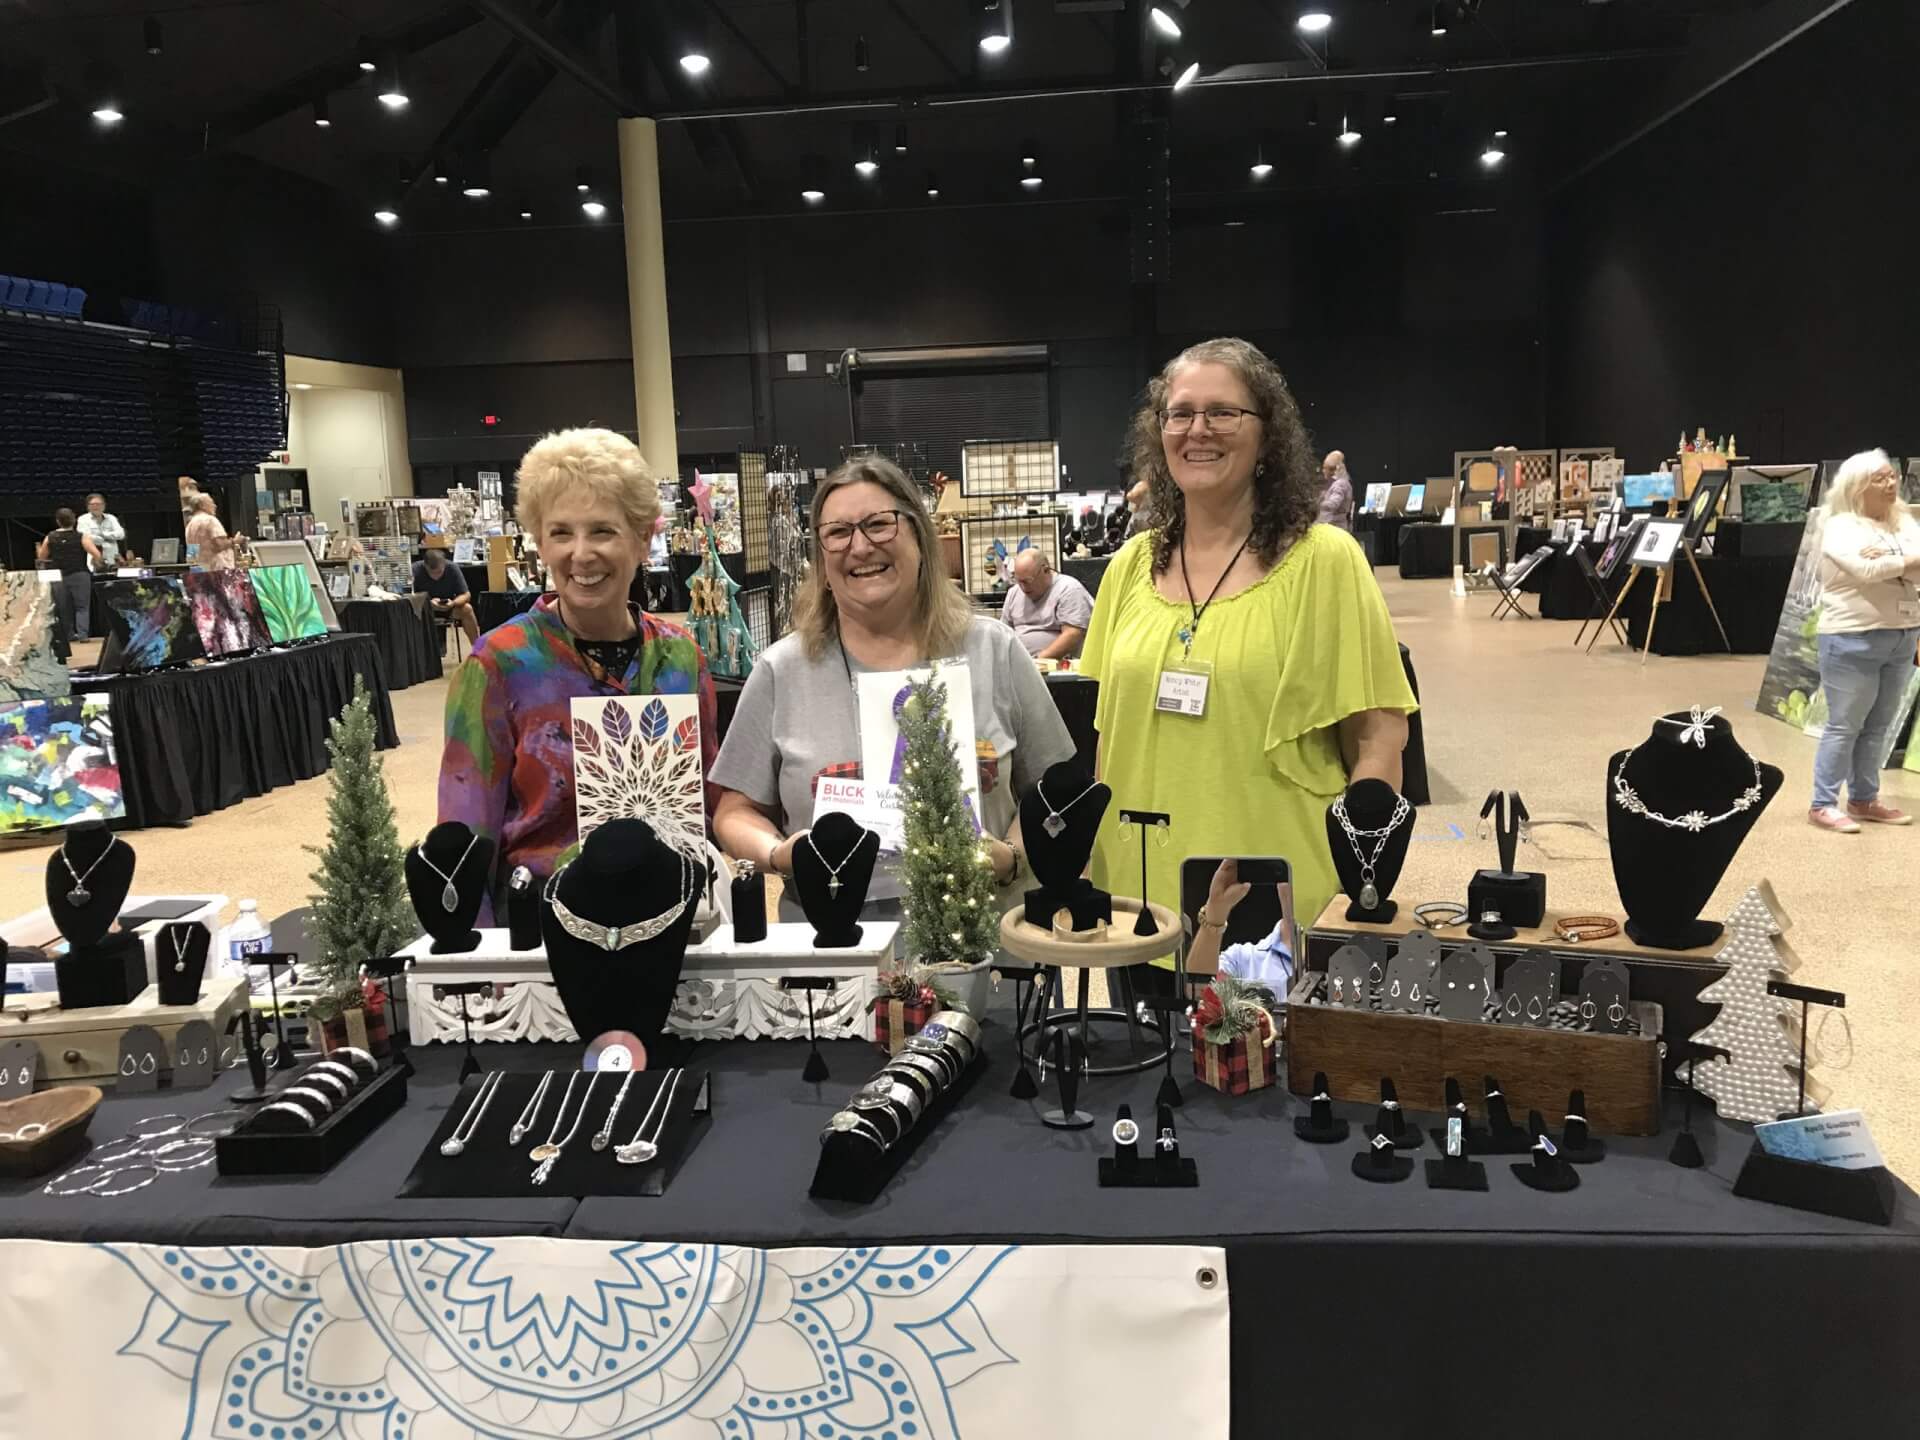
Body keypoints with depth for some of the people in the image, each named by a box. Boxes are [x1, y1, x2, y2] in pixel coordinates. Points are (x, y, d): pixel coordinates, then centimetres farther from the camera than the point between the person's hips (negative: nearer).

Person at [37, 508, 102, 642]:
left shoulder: (50, 538, -1)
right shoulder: (81, 537, -11)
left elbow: (42, 557, 9)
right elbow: (96, 555, -18)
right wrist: (91, 563, 1)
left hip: (59, 577, 3)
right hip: (79, 575, -3)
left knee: (64, 608, 15)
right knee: (82, 607, 2)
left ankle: (69, 635, 21)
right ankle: (82, 634, -12)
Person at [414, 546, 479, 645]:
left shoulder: (453, 569, -18)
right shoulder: (415, 570, -23)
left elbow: (466, 595, -14)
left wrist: (453, 603, -35)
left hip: (447, 607, 2)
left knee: (466, 609, -26)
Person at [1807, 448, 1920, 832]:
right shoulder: (1841, 527, -8)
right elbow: (1866, 569, -23)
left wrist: (1887, 558, -20)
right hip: (1854, 640, -6)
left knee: (1878, 726, 12)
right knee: (1844, 726, -3)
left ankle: (1864, 799, 22)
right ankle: (1823, 804, 3)